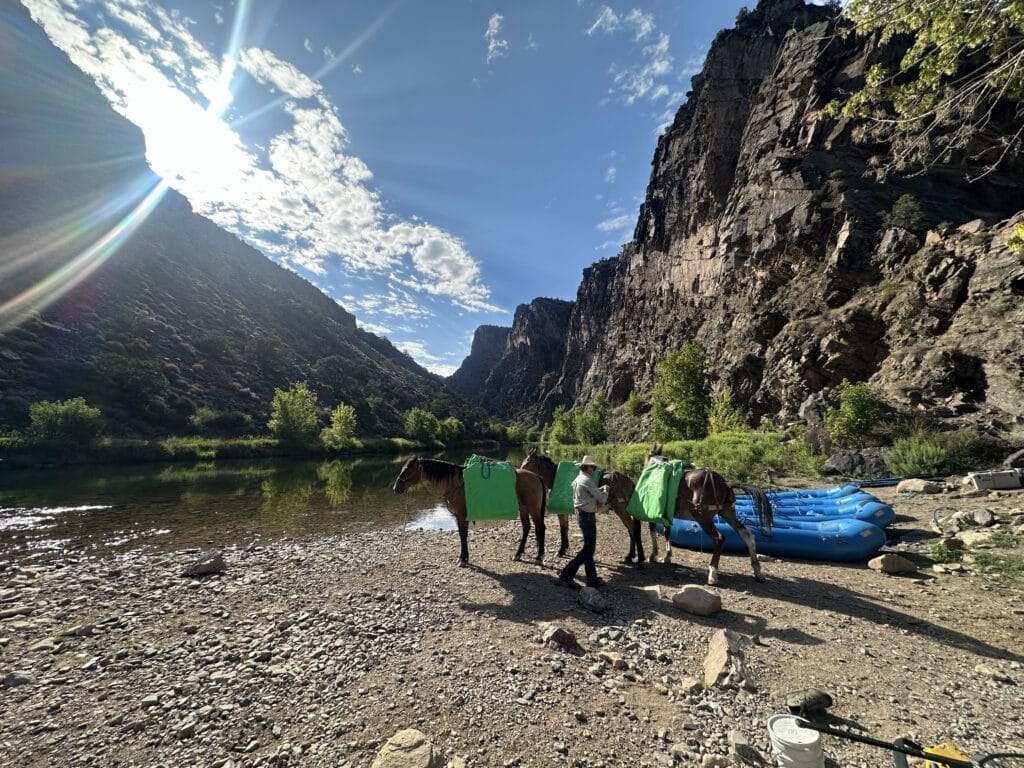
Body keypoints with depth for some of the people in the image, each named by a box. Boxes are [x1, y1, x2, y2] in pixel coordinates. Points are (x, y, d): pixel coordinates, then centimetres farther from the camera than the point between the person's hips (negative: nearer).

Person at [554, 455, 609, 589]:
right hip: (588, 516, -10)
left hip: (581, 515, 10)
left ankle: (592, 579, 21)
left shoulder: (577, 480, 10)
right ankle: (566, 575, -5)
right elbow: (602, 499, -14)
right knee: (589, 549, -3)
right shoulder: (587, 481, -19)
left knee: (589, 547, 15)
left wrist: (599, 489, 15)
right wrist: (605, 490, 6)